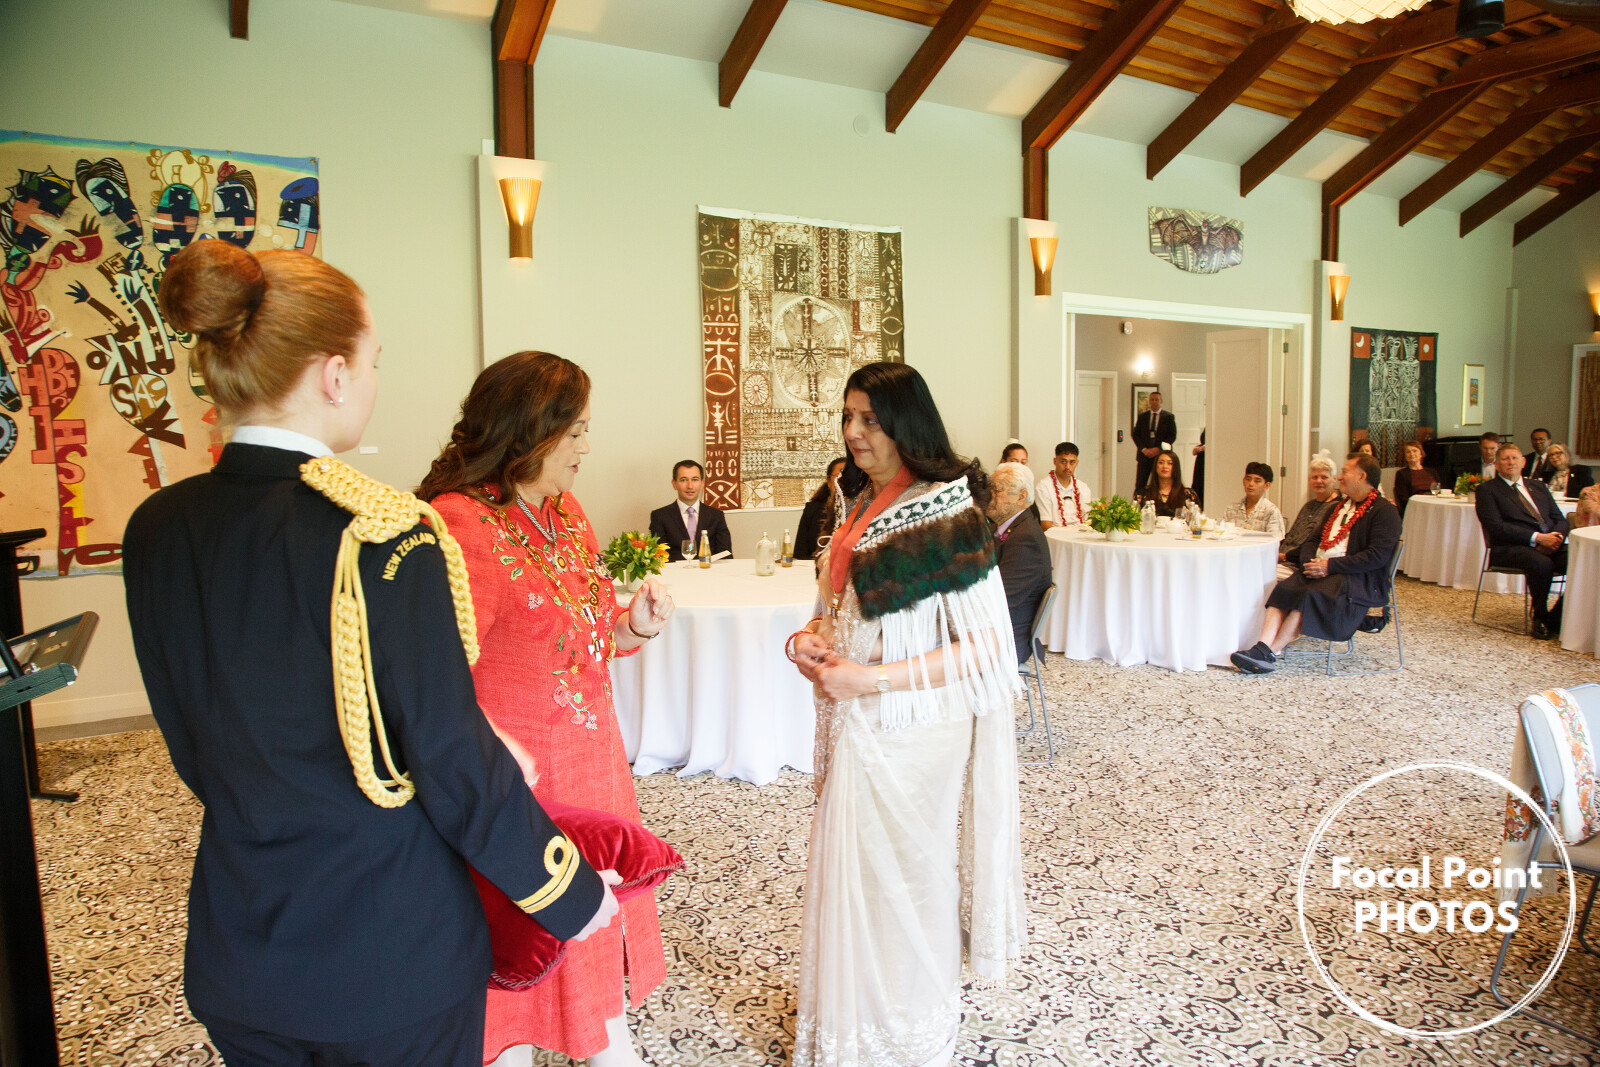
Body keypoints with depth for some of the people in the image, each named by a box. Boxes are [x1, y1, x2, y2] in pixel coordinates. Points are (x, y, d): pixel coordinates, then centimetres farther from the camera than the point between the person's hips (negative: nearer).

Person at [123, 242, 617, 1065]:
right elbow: (453, 762, -21)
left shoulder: (154, 531, -5)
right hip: (390, 952, -5)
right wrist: (573, 894, -7)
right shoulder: (382, 538, -26)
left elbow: (193, 746, 6)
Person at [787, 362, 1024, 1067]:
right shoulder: (860, 501, 6)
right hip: (852, 722, 7)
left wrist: (872, 679, -23)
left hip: (909, 729, -7)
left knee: (897, 872, 11)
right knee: (852, 866, 18)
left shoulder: (944, 510, -18)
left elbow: (986, 644, -19)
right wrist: (810, 636, -2)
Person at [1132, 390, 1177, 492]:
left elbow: (1172, 435, 0)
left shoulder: (1168, 416, 6)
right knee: (1139, 484, -4)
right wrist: (1144, 449, -7)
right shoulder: (1142, 416, 12)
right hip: (1145, 453, 2)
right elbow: (1135, 434, 8)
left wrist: (1159, 448, -11)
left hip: (1162, 454, -2)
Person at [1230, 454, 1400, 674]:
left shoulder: (1385, 511, -2)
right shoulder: (1340, 507, 24)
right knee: (1283, 589, -23)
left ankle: (1269, 654, -34)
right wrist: (1309, 560, 6)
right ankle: (1262, 647, -37)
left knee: (1312, 597, -33)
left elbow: (1377, 556, -14)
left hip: (1359, 580, -7)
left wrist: (1330, 565, -18)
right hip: (1321, 569, 7)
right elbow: (1314, 542, 27)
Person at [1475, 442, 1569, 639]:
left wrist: (1557, 535, -5)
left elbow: (1560, 519, 19)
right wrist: (1536, 538, -16)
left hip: (1550, 543, 6)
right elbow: (1496, 527, -7)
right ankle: (1540, 617, -11)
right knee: (1542, 564, -36)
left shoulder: (1539, 486, 25)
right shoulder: (1486, 490, 6)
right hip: (1510, 548, -6)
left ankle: (1556, 618, -10)